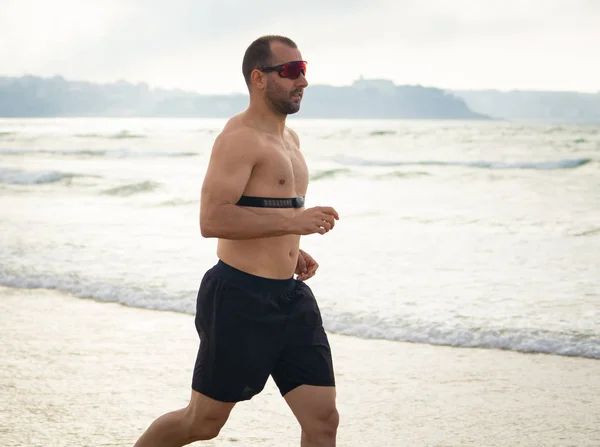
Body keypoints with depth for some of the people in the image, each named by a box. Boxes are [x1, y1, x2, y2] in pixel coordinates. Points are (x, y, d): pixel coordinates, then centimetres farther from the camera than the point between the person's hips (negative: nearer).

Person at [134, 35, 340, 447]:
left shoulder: (289, 138, 18)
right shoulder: (241, 136, -12)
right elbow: (213, 219, -24)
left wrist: (292, 252, 14)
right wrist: (292, 220, -27)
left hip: (291, 297, 8)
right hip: (241, 297, -8)